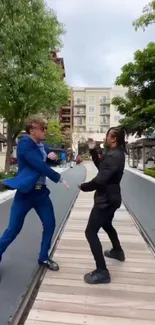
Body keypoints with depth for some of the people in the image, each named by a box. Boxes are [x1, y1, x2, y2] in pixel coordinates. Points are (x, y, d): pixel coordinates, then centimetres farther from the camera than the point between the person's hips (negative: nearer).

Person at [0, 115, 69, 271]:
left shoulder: (42, 145, 7)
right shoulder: (25, 143, -16)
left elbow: (46, 162, 19)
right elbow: (39, 165, -26)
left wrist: (52, 156, -5)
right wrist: (59, 178, -20)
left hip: (41, 191, 8)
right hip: (25, 192, -7)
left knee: (50, 224, 11)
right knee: (13, 229, 2)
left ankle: (44, 257, 30)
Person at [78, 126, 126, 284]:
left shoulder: (113, 156, -24)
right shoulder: (116, 153, 9)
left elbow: (100, 180, -30)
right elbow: (101, 167, 16)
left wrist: (83, 186, -13)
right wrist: (93, 151, 6)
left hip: (106, 199, -11)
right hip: (110, 198, 11)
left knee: (91, 232, -7)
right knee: (106, 225, 31)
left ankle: (102, 272, 0)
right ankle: (117, 251, 51)